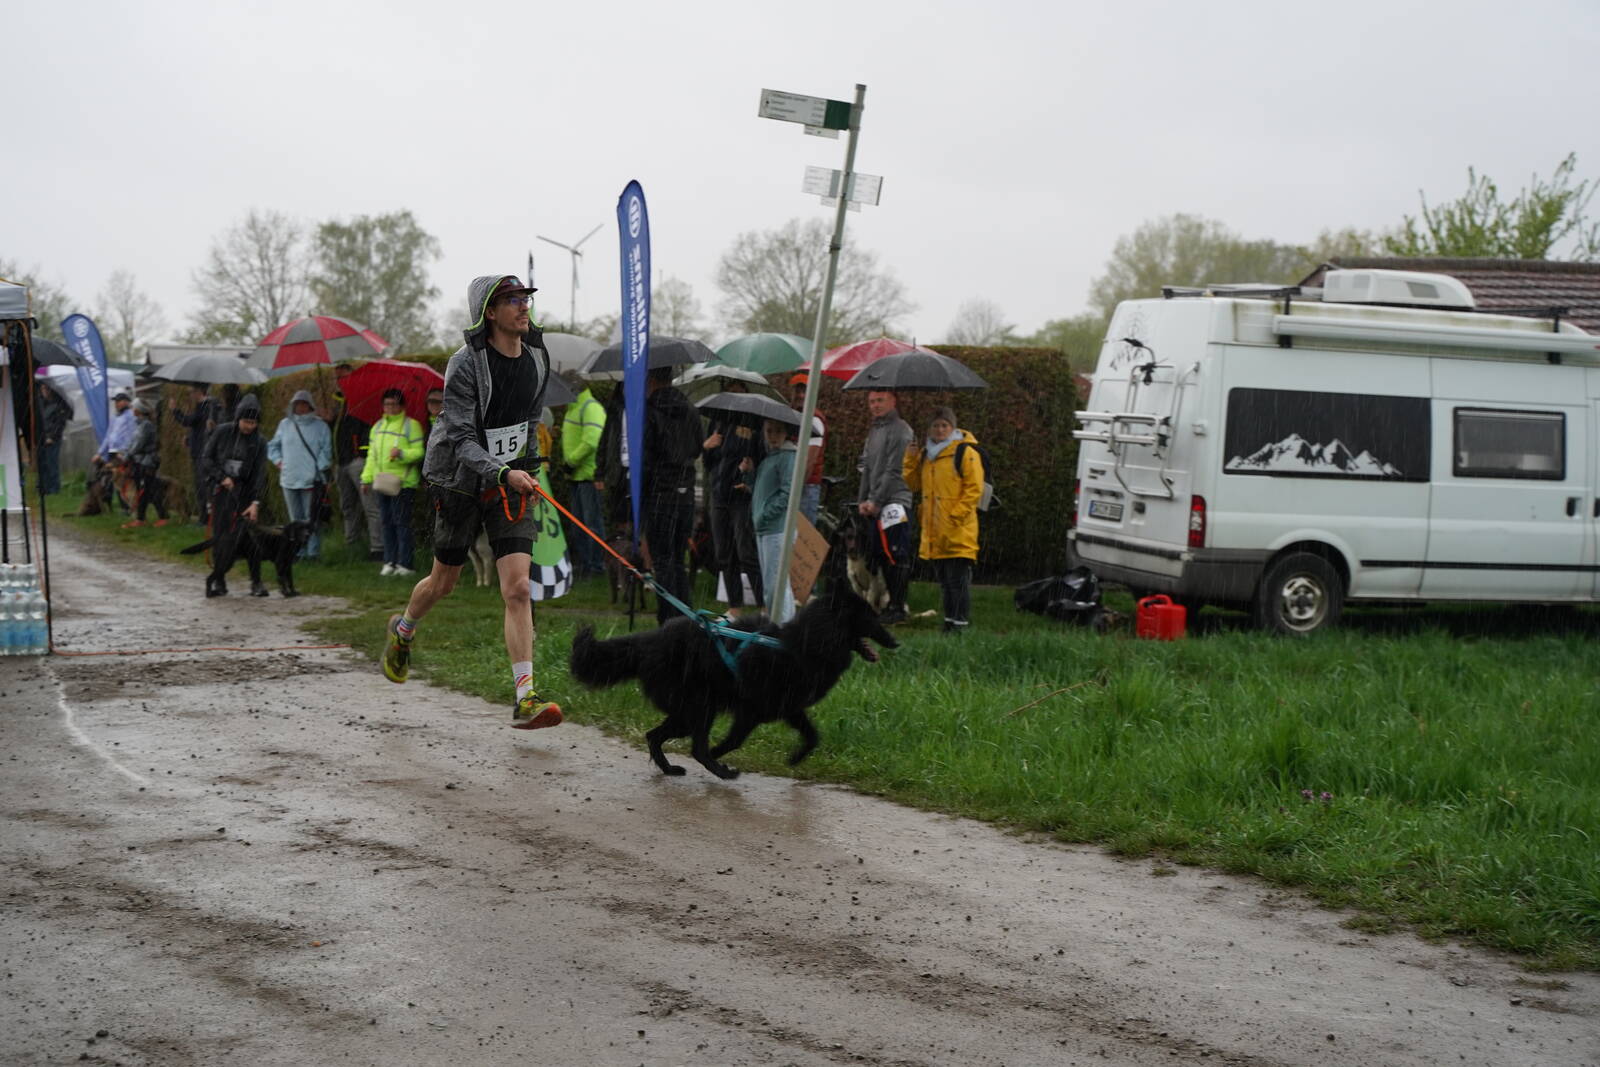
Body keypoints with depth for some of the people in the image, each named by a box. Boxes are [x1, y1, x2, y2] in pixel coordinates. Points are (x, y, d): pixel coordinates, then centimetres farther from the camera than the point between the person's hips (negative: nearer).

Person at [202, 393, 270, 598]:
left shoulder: (258, 442, -3)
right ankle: (218, 581, 6)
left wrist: (255, 502, -16)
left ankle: (256, 582, -2)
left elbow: (260, 474, -7)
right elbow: (208, 458, 2)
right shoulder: (222, 432, -3)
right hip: (222, 489, 0)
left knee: (249, 535, -6)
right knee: (220, 535, -1)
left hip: (245, 491, 0)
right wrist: (222, 477, -11)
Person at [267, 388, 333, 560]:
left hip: (311, 480, -4)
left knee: (311, 519, -6)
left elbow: (326, 451, 1)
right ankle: (299, 551, 12)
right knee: (295, 520, 7)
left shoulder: (320, 426, 2)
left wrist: (319, 469, -9)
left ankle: (313, 551, -3)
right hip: (288, 480, 4)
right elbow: (272, 446, 22)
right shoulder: (285, 424, 12)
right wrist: (278, 461, 7)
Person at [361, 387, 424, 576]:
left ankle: (404, 564, -5)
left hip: (403, 482, -6)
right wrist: (366, 478, 16)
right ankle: (389, 562, 14)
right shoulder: (378, 426, 18)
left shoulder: (411, 425, -2)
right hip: (381, 481, 6)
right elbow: (372, 454, 20)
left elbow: (419, 452, -9)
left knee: (401, 522, -8)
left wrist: (402, 453, -26)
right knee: (387, 522, 8)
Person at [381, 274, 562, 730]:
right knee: (444, 582, 14)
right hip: (461, 483, -3)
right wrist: (502, 473, -35)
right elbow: (461, 439, -22)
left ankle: (525, 698, -16)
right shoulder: (466, 364, -17)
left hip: (512, 481, 3)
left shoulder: (537, 359, 1)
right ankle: (403, 630, 48)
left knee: (517, 589, -11)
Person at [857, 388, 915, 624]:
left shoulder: (900, 430, -8)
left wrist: (876, 501, -13)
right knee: (881, 553, 10)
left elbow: (894, 471, -13)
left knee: (896, 556, -9)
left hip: (896, 502, -9)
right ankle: (893, 603, 17)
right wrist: (862, 500, 10)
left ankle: (898, 607, -8)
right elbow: (866, 468, 21)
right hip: (875, 505, 9)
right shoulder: (874, 431, 19)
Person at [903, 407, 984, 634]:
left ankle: (960, 624, -7)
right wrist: (911, 460, 4)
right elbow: (914, 484, 19)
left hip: (958, 531, -7)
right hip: (934, 530, 7)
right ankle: (949, 622, 19)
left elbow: (974, 489, -10)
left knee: (958, 579, -8)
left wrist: (956, 514, -17)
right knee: (944, 579, 12)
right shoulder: (925, 453, 16)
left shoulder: (965, 452, -7)